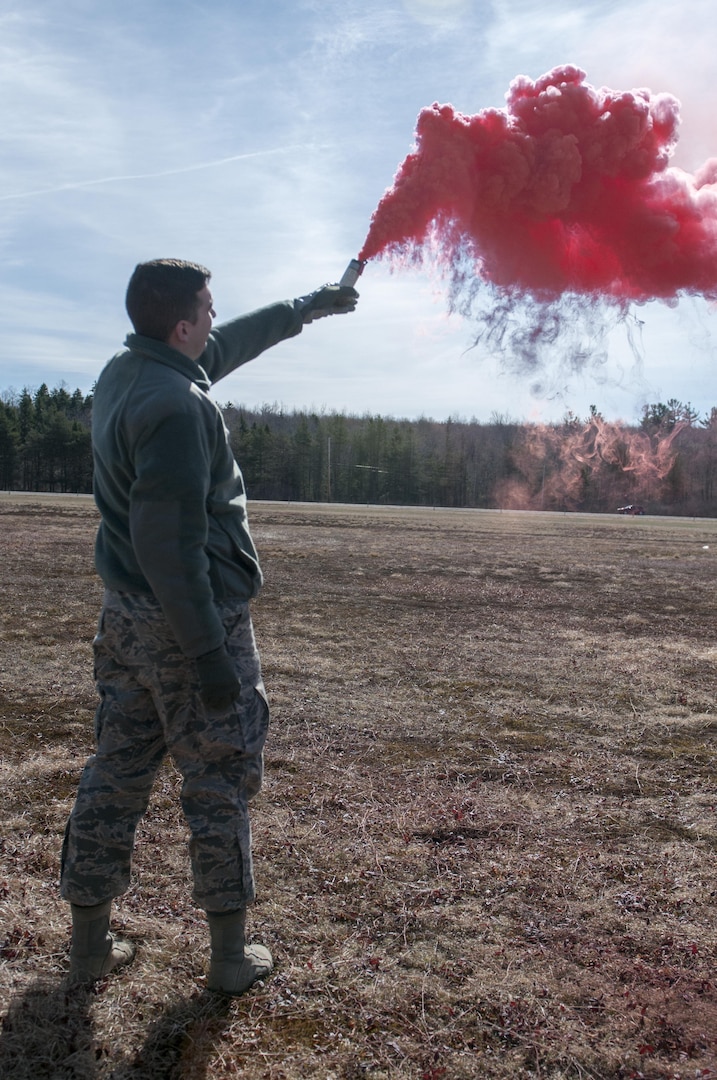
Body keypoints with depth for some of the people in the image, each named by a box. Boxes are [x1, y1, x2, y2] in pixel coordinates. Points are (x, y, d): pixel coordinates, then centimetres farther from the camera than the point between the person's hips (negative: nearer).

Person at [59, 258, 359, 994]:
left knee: (115, 774, 16)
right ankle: (230, 956, 20)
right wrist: (207, 652, -22)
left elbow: (230, 344, 23)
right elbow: (168, 542, -26)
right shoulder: (176, 407, -22)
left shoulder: (125, 373, 8)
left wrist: (307, 307, 33)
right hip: (191, 619, -9)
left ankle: (90, 944, 29)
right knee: (220, 786, 6)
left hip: (126, 616, 9)